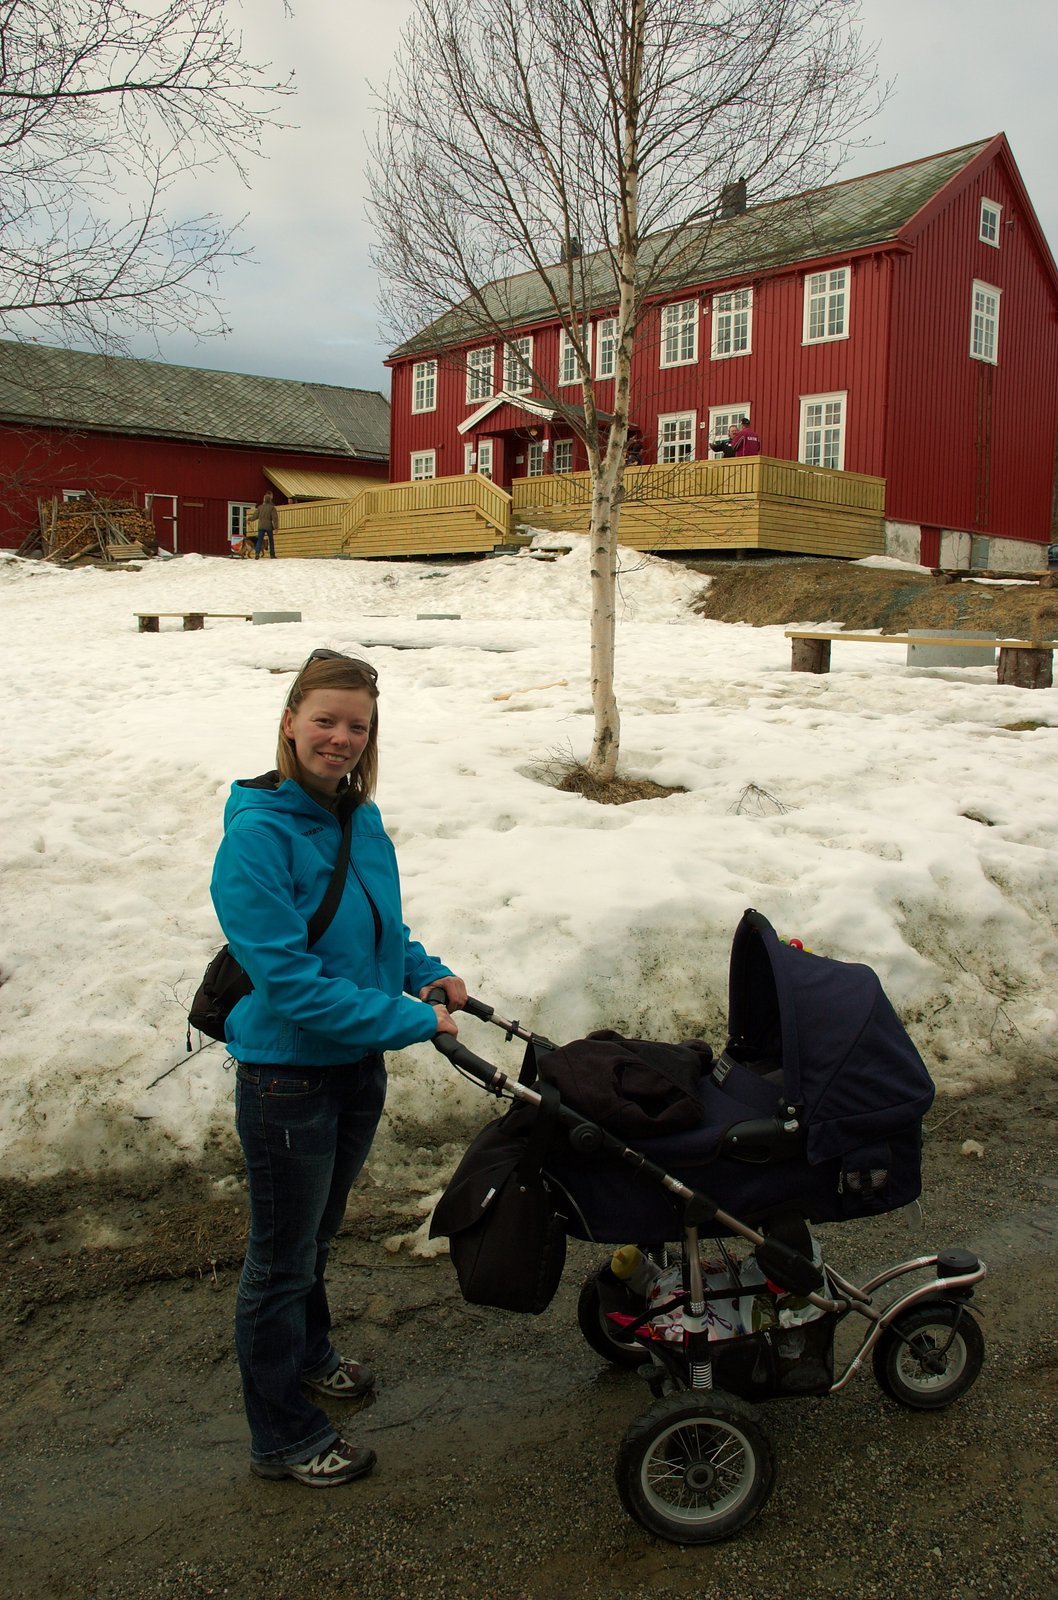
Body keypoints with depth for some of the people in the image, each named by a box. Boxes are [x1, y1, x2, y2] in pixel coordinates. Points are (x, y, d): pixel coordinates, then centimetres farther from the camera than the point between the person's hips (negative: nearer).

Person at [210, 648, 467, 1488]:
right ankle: (284, 1439, 31)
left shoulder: (360, 817, 1)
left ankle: (307, 1355, 53)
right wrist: (412, 1019, -25)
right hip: (288, 1077, -7)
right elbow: (288, 977, -27)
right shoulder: (257, 834, -24)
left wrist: (429, 971, -2)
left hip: (358, 1064, 7)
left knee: (318, 1232, 28)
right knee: (282, 1256, 11)